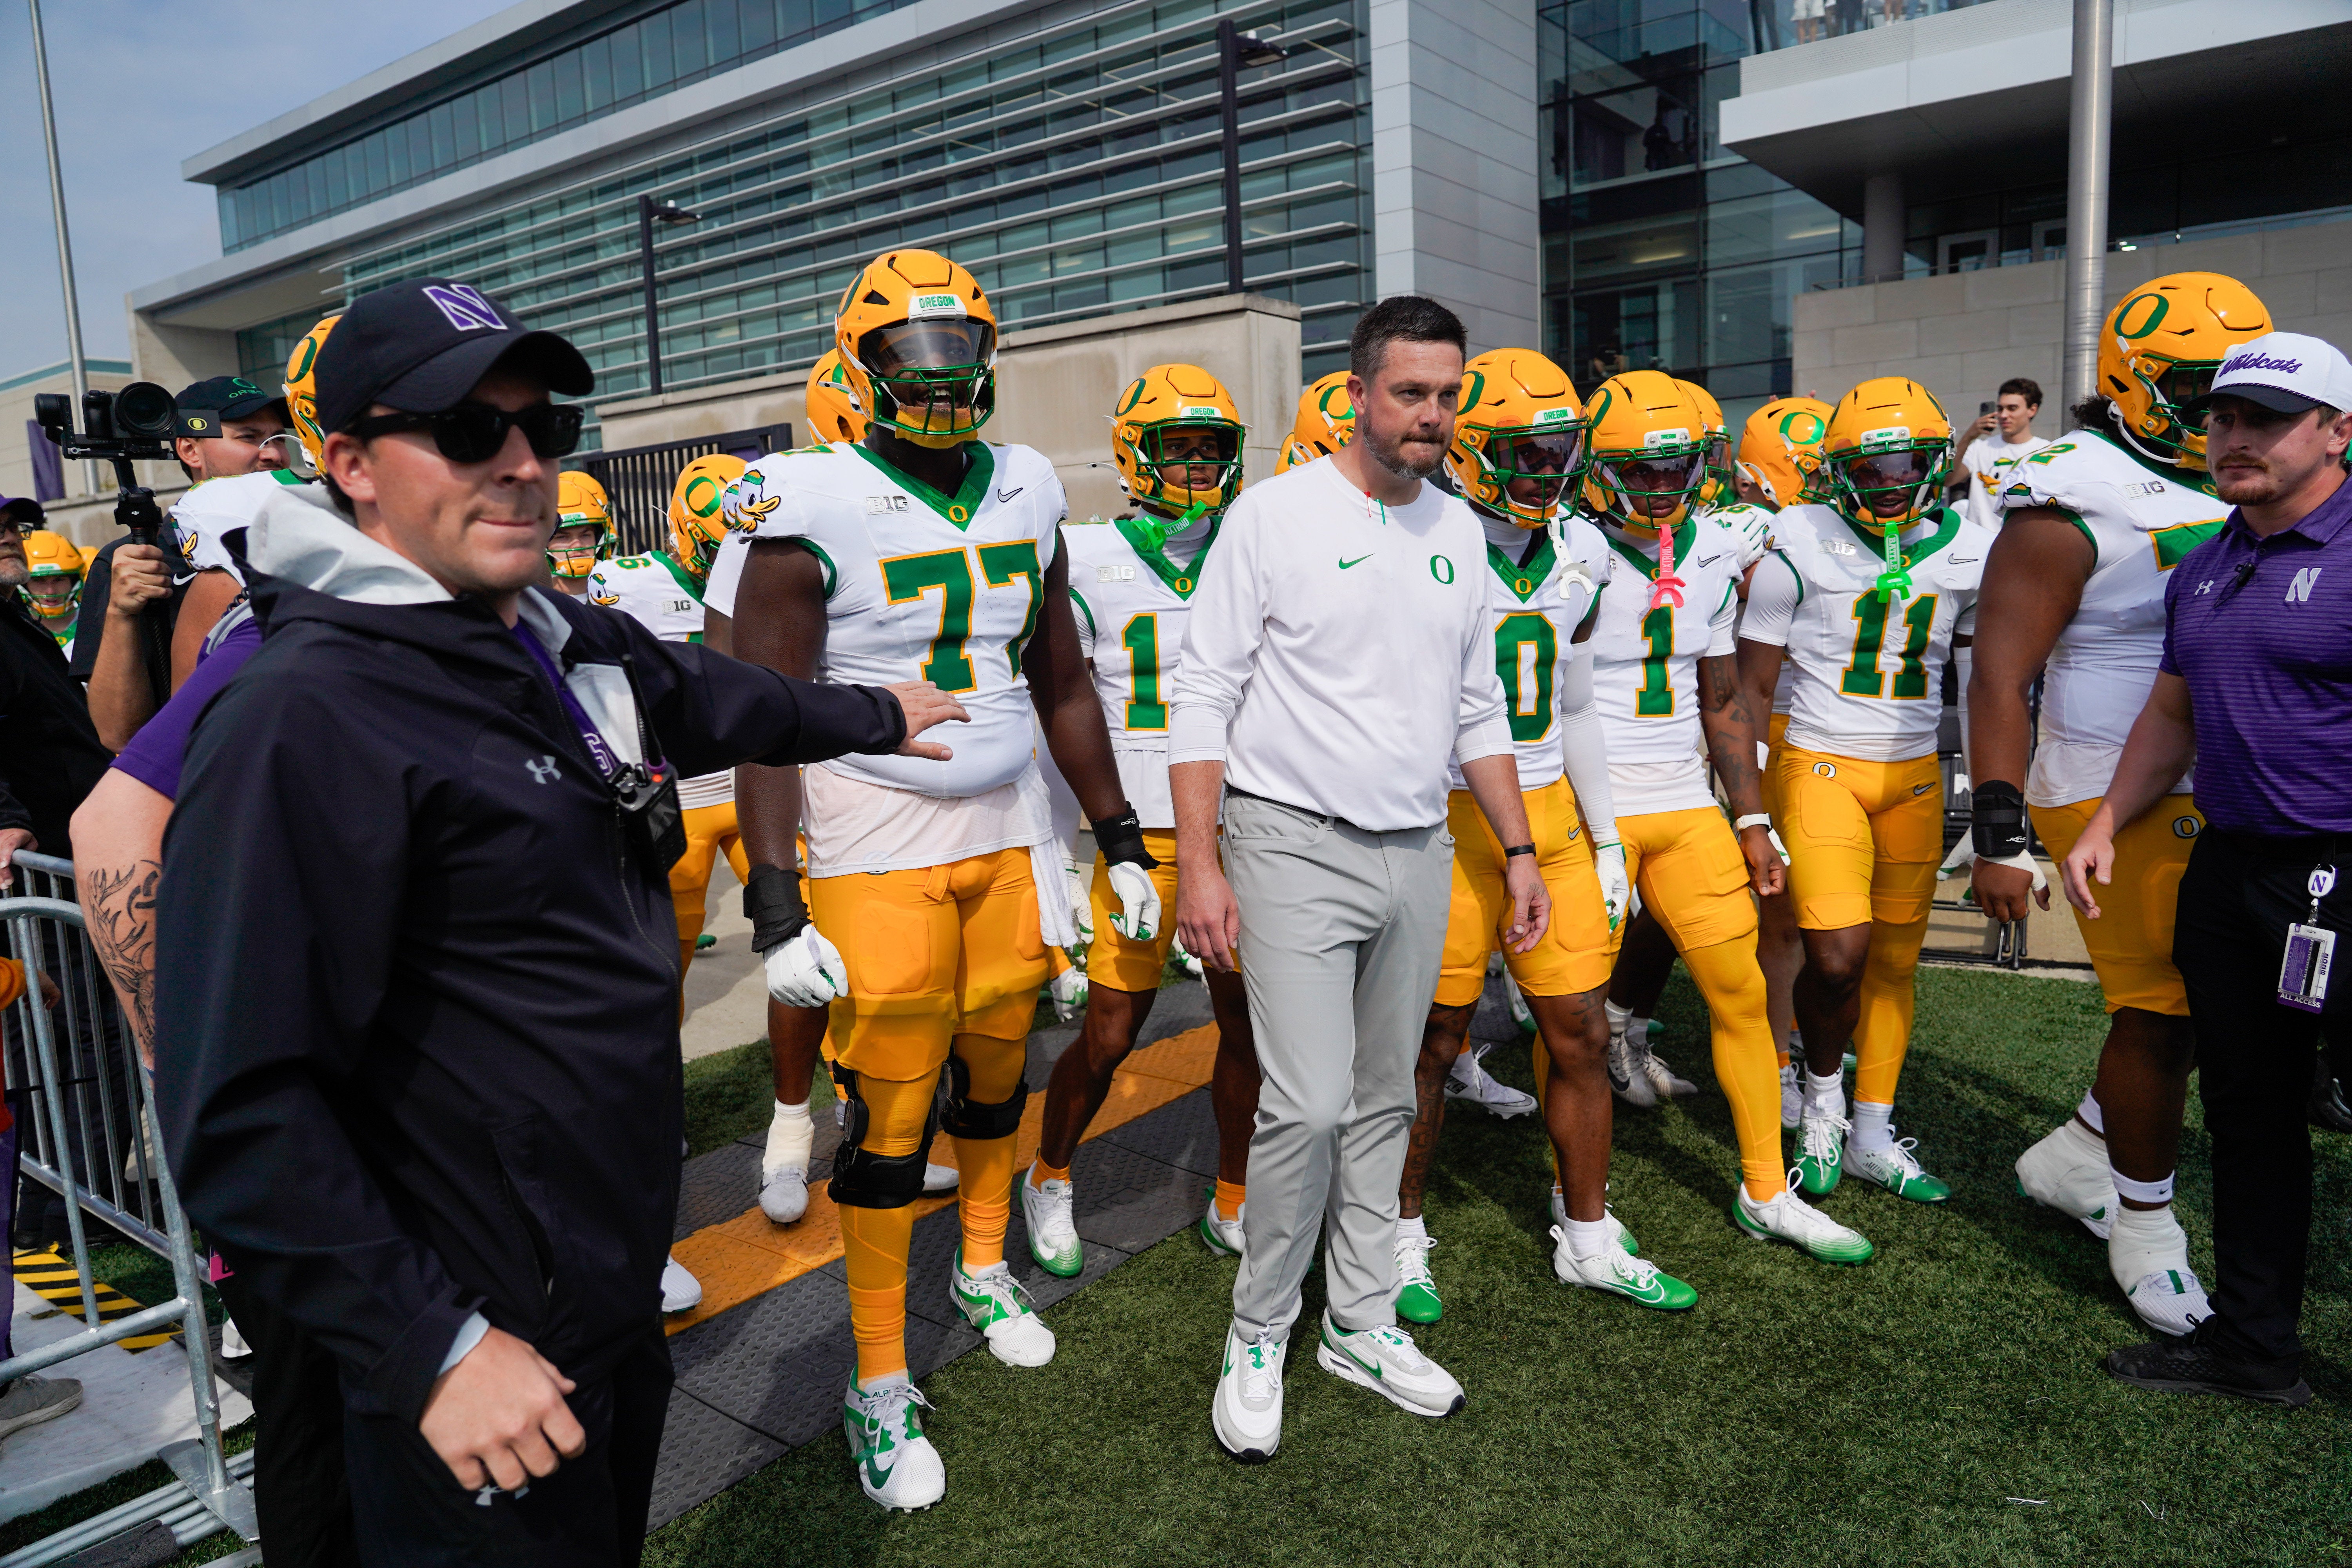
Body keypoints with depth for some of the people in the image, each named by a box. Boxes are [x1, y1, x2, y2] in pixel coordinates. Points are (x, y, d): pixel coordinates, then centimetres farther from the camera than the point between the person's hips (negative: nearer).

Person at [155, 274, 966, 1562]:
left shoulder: (583, 649, 3)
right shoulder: (302, 717, -23)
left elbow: (724, 701, 25)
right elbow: (241, 1111, -24)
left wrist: (876, 716, 39)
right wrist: (435, 1346, -22)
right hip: (477, 1365, -8)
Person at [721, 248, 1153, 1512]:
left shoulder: (1026, 495, 7)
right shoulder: (814, 510, -10)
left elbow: (1063, 684, 13)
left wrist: (1121, 841, 12)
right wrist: (776, 908, -18)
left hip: (1011, 834, 5)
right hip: (875, 849, -5)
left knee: (997, 1065, 16)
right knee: (889, 1115, 0)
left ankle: (984, 1270, 42)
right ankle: (880, 1386, 17)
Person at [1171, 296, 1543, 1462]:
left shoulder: (1459, 532, 11)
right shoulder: (1277, 513, -6)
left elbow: (1478, 710, 18)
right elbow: (1203, 696, -7)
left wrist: (1519, 851, 13)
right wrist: (1197, 862, -13)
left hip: (1418, 857, 6)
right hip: (1294, 845, -5)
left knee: (1382, 1102, 12)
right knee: (1310, 1104, -10)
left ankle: (1362, 1325, 28)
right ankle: (1258, 1337, 12)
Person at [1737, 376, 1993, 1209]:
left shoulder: (1969, 551, 4)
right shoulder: (1801, 547, -8)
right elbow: (1751, 686, -5)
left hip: (1915, 774, 4)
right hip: (1821, 766, -4)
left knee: (1894, 959, 8)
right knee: (1837, 955, -15)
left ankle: (1873, 1134, 21)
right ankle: (1822, 1094, 13)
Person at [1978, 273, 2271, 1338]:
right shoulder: (2072, 506, -13)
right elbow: (1999, 678, -17)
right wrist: (1999, 832, -22)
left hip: (2221, 800, 8)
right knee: (2159, 1012, 0)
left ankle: (2076, 1154, 31)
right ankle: (2144, 1223, 20)